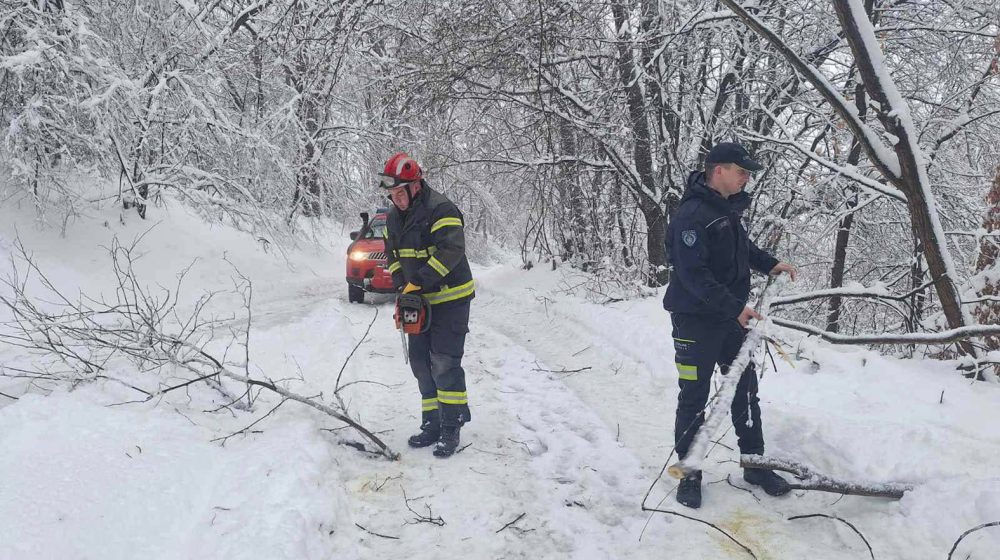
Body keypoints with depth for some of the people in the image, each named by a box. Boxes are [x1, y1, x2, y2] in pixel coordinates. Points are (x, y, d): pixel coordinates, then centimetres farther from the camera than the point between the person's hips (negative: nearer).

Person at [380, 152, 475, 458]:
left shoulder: (441, 210, -18)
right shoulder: (394, 217, 7)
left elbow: (451, 251, -28)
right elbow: (391, 253, 15)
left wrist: (418, 281, -28)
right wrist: (402, 285, 0)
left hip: (451, 298, -8)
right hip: (420, 299, 8)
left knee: (444, 364, -9)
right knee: (421, 362, 9)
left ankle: (452, 429, 1)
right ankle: (432, 425, 20)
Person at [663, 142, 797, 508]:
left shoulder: (730, 208, 8)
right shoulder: (692, 215, -21)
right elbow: (694, 274, -27)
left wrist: (770, 264, 13)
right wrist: (735, 307, -29)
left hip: (732, 317, 8)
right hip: (696, 321, -8)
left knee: (746, 391, 15)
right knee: (694, 399, 3)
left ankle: (755, 464, 29)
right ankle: (689, 474, 18)